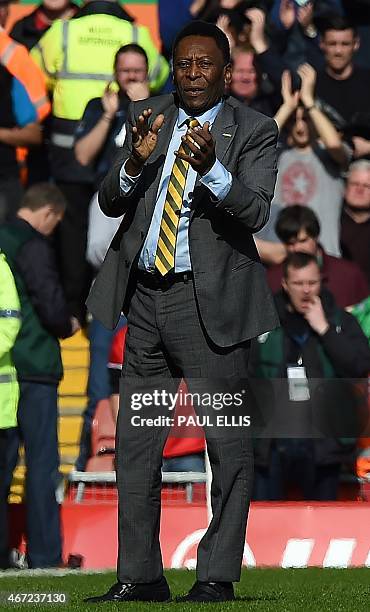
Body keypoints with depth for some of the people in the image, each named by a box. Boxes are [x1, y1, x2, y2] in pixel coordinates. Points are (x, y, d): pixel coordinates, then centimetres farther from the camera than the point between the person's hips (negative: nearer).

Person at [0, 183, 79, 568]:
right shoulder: (33, 245, -12)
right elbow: (51, 306, -17)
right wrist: (68, 326, 4)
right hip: (33, 366, -7)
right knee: (42, 463, -2)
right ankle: (44, 556, -2)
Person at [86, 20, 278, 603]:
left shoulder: (255, 130, -3)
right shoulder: (146, 118, 9)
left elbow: (255, 211, -16)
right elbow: (110, 202, 4)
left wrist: (211, 168, -33)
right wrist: (136, 160, -16)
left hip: (210, 302, -5)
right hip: (145, 296, 5)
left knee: (229, 443, -2)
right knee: (135, 442, 9)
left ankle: (217, 576, 6)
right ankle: (139, 576, 18)